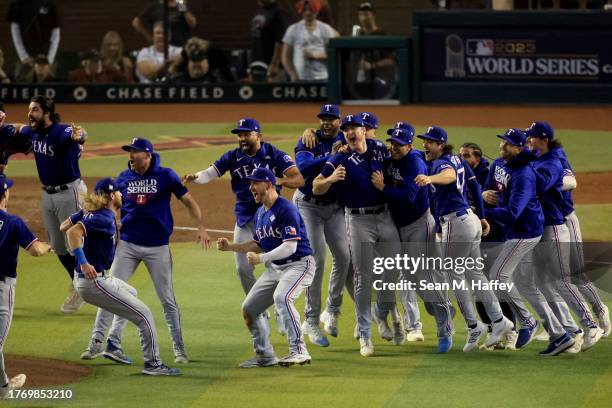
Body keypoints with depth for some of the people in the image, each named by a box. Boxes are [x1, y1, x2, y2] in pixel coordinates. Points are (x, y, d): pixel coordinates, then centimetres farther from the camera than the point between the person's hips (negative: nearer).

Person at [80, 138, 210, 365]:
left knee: (167, 299, 2)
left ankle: (179, 349, 10)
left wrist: (200, 228, -15)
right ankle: (97, 342, -1)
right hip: (127, 243, 2)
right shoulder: (124, 178, 5)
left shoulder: (166, 176, -4)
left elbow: (188, 201, -3)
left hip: (157, 246, -2)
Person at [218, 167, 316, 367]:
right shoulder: (260, 213, 10)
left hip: (299, 264, -10)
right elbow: (258, 245, 21)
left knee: (281, 297, -35)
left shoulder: (286, 210, -19)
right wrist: (230, 246, 8)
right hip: (274, 268, 10)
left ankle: (299, 351, -32)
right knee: (248, 309, 7)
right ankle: (265, 356, 22)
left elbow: (290, 247, -25)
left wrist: (261, 258, -31)